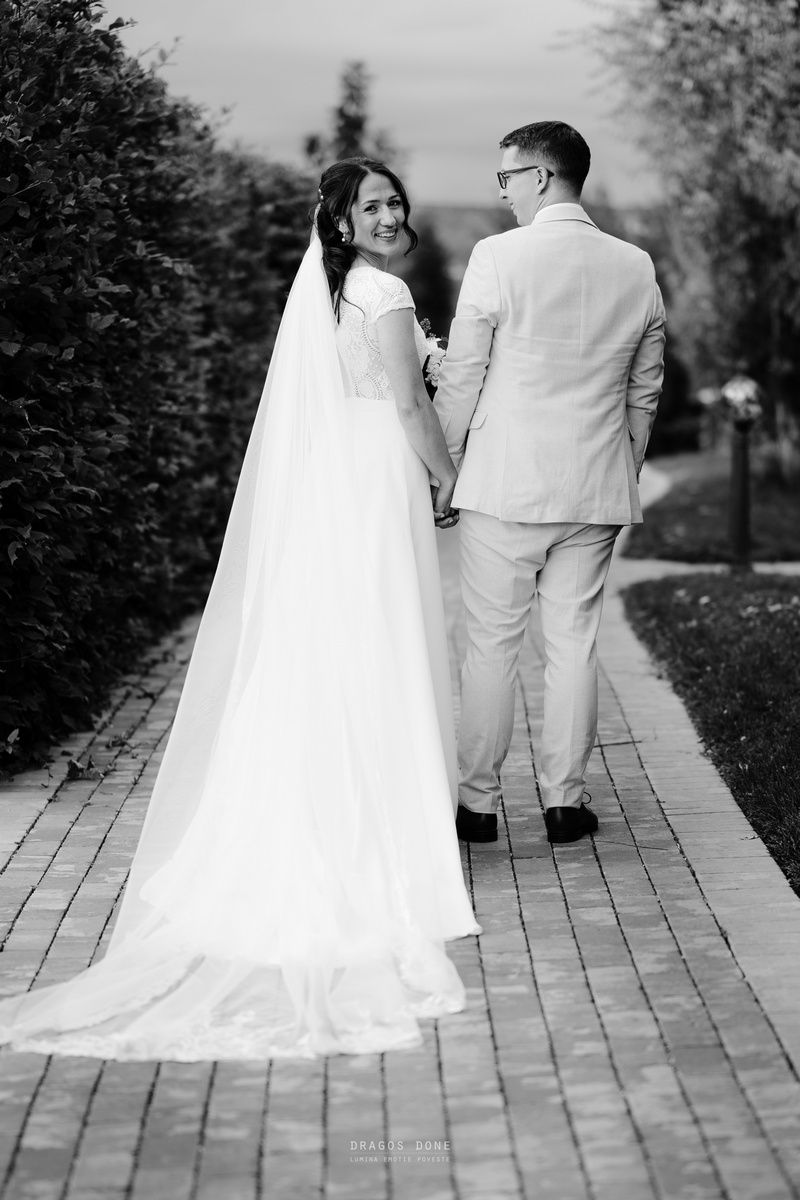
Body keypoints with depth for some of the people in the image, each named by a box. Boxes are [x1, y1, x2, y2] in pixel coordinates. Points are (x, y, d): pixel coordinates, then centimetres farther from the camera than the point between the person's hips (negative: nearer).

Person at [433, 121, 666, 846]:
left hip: (504, 485, -4)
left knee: (491, 644, 4)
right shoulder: (636, 268, 4)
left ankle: (479, 803, 11)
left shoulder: (498, 257, -9)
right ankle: (566, 800, 14)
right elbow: (646, 390, 11)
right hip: (597, 490, 4)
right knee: (574, 642, 10)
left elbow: (461, 379, -5)